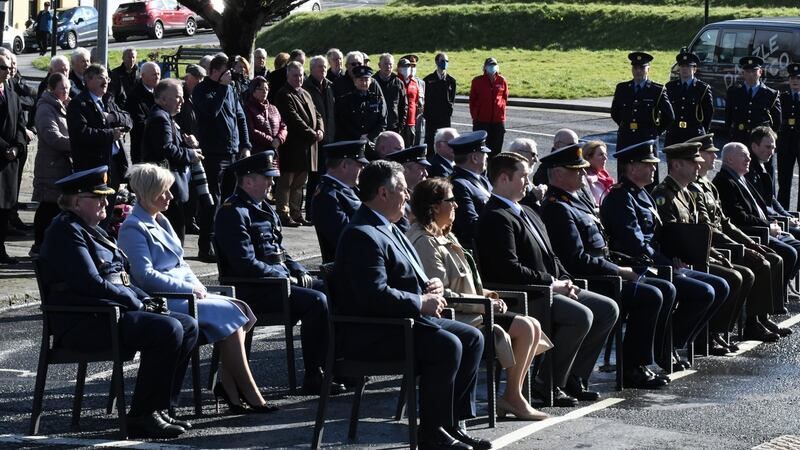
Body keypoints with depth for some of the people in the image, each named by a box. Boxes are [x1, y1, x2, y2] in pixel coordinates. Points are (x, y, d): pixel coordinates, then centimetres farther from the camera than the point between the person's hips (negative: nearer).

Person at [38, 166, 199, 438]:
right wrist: (136, 303, -11)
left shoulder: (91, 230, 22)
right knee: (168, 330, -26)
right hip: (84, 323, -11)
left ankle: (159, 408, 1)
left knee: (188, 325, 1)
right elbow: (92, 284, -20)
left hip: (112, 312, 11)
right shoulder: (66, 232, -10)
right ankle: (142, 417, -19)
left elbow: (119, 279, 25)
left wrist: (145, 300, 7)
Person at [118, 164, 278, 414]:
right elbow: (145, 275, -17)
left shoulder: (160, 221, 21)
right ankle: (248, 393, -17)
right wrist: (189, 288, -15)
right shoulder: (133, 229, -9)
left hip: (184, 291, 9)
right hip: (163, 299, -9)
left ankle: (229, 386, -16)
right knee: (229, 314, -21)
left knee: (237, 309, -12)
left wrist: (196, 285, 4)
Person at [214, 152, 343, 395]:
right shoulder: (232, 213, -12)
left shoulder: (265, 209, 19)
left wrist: (300, 272, 6)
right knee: (316, 302, -25)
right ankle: (314, 378, -19)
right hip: (252, 290, -10)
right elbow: (246, 264, -20)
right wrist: (285, 278, -16)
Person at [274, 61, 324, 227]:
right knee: (286, 182, -4)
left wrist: (320, 130, -2)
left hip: (307, 146, 9)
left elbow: (316, 114, 18)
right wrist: (311, 134, -18)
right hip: (291, 146, -9)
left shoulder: (305, 94, 19)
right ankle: (283, 214, -3)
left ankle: (296, 213, 19)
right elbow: (294, 119, -18)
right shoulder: (284, 96, -9)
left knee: (300, 182, 13)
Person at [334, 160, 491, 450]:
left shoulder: (388, 229, 17)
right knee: (447, 346, -27)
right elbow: (376, 294, -27)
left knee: (472, 338, 3)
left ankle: (453, 423, 3)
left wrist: (432, 285, 3)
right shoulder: (362, 235, -18)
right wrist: (422, 303, -18)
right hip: (370, 333, -11)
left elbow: (409, 277, 26)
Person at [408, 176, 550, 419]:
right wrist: (483, 304, -15)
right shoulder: (425, 243, -15)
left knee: (534, 327, 0)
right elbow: (440, 295, -20)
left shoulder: (444, 238, 19)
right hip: (453, 317, -11)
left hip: (468, 311, 11)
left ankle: (513, 396, -1)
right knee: (524, 328, -18)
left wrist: (481, 293, 7)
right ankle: (512, 397, -7)